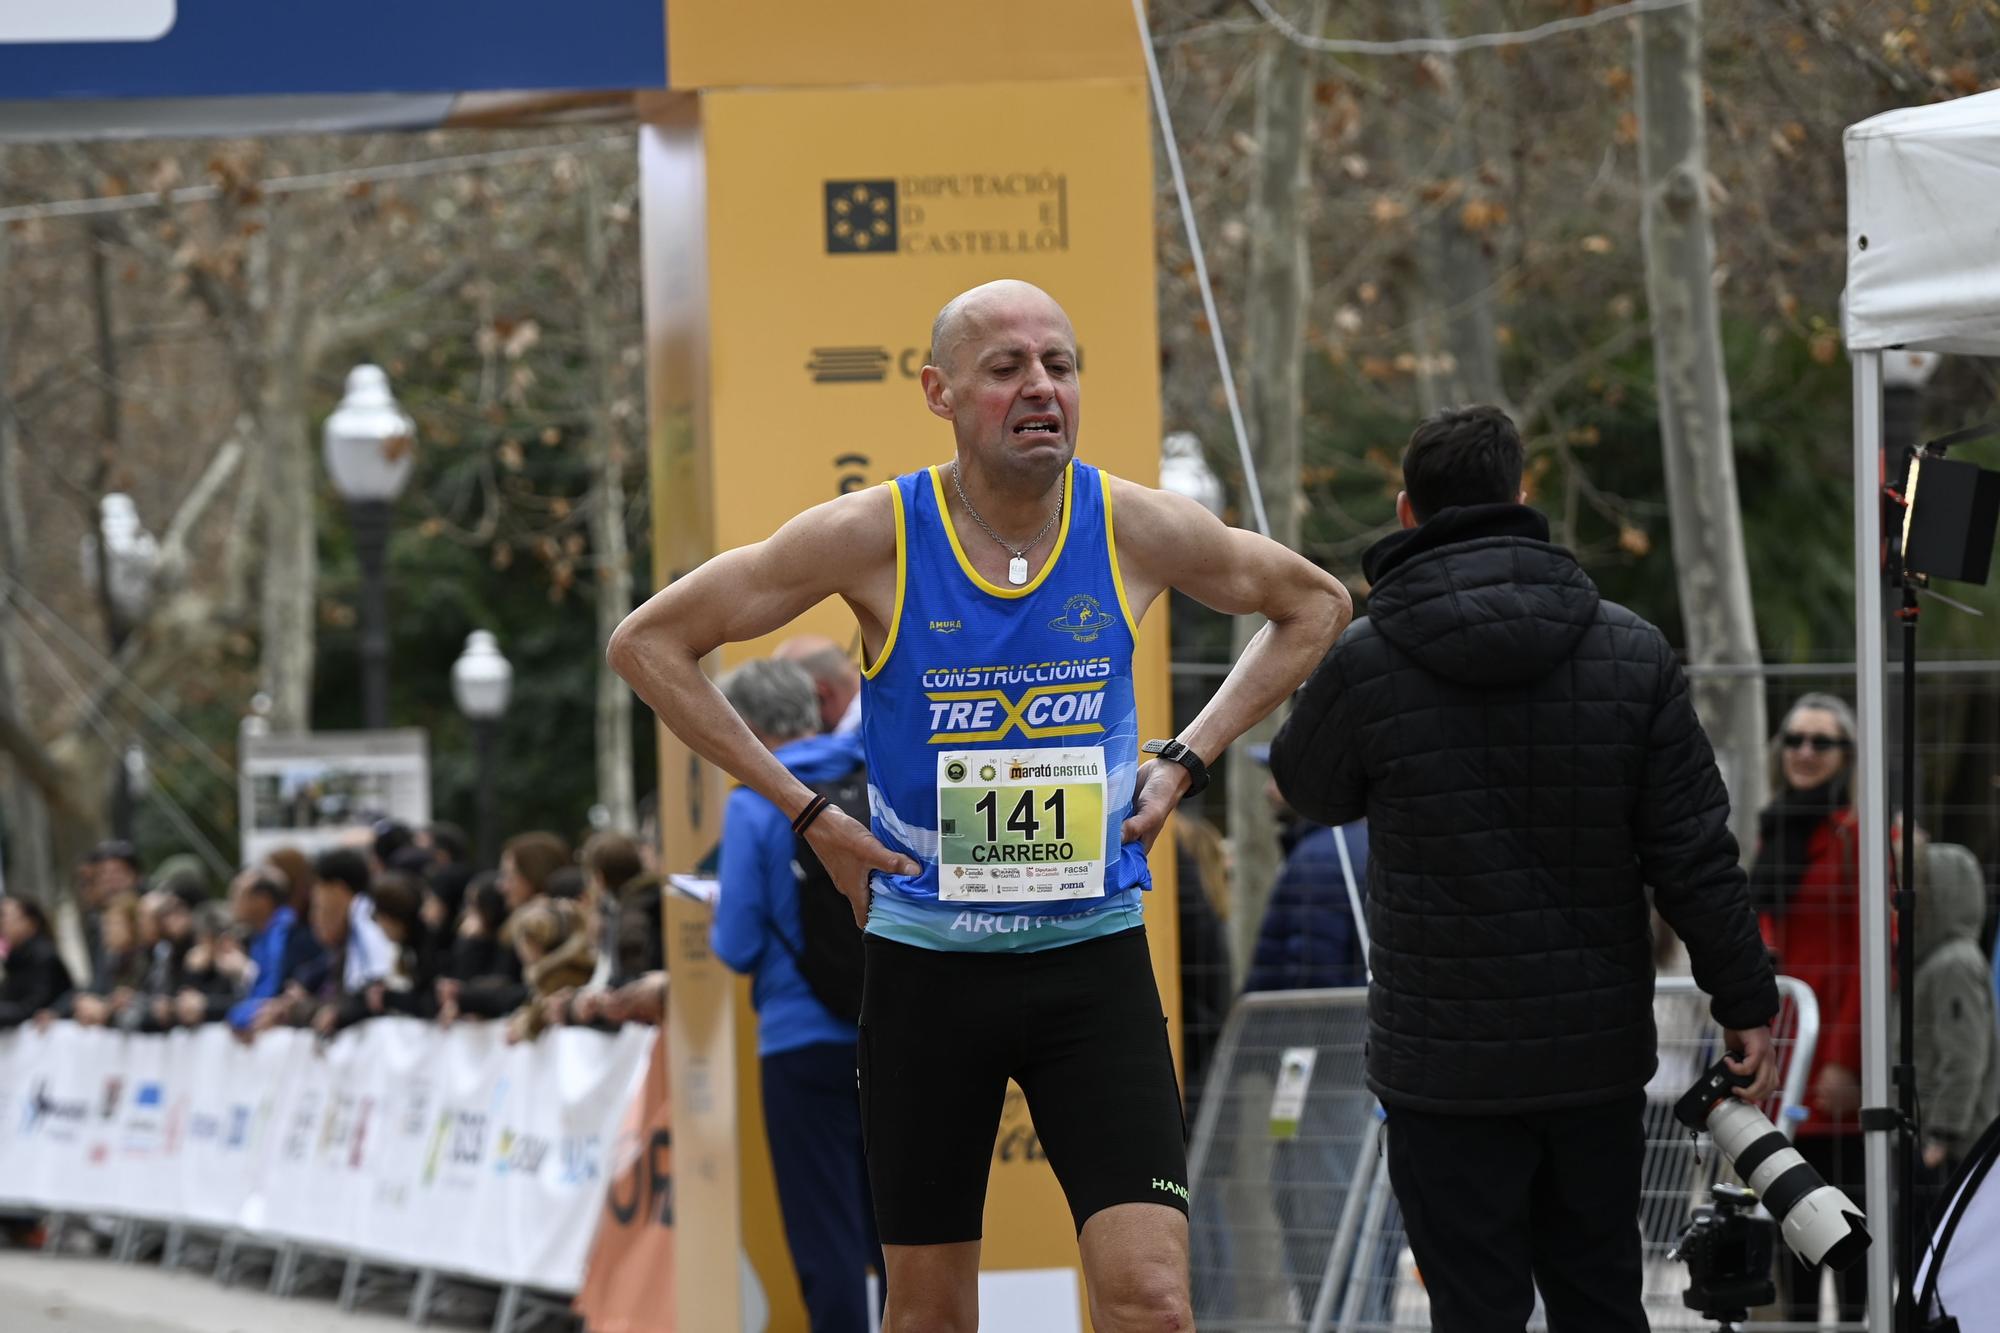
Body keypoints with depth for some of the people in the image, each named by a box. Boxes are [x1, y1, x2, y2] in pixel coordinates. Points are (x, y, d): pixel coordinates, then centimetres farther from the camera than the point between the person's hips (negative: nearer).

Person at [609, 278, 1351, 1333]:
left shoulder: (1135, 530, -5)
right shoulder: (875, 538, -10)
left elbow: (1312, 603, 15)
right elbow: (649, 641, -1)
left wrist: (1185, 762, 6)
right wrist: (802, 811, -4)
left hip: (1094, 964, 1)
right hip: (927, 963, 0)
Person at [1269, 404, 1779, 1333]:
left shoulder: (1365, 666, -12)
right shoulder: (1632, 655, -4)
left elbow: (1308, 789, 9)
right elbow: (1694, 851, -3)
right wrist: (1745, 1002, 6)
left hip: (1448, 1071, -3)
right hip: (1599, 1054, 3)